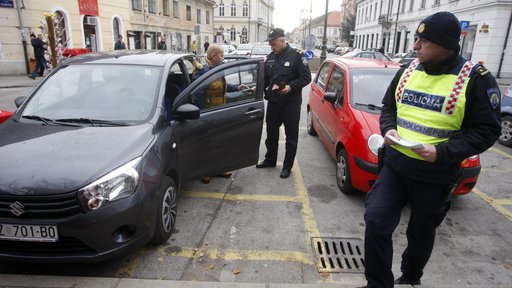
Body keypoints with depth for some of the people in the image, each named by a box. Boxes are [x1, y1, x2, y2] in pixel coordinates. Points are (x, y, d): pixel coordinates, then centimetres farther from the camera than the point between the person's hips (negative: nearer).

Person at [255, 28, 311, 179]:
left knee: (291, 136, 5)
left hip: (291, 103, -6)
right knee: (271, 133, 16)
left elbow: (306, 77, -13)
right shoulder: (270, 57, 8)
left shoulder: (296, 55, -10)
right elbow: (265, 78, 16)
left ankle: (287, 166, 17)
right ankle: (270, 160, 33)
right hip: (273, 101, 6)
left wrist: (290, 86, -24)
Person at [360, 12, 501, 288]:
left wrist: (443, 153, -23)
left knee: (421, 233, 14)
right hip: (394, 166, 4)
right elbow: (388, 106, 14)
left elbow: (487, 130, -10)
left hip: (435, 176, -3)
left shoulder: (476, 79, -11)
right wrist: (388, 129, -8)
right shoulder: (408, 70, 3)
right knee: (376, 220, -3)